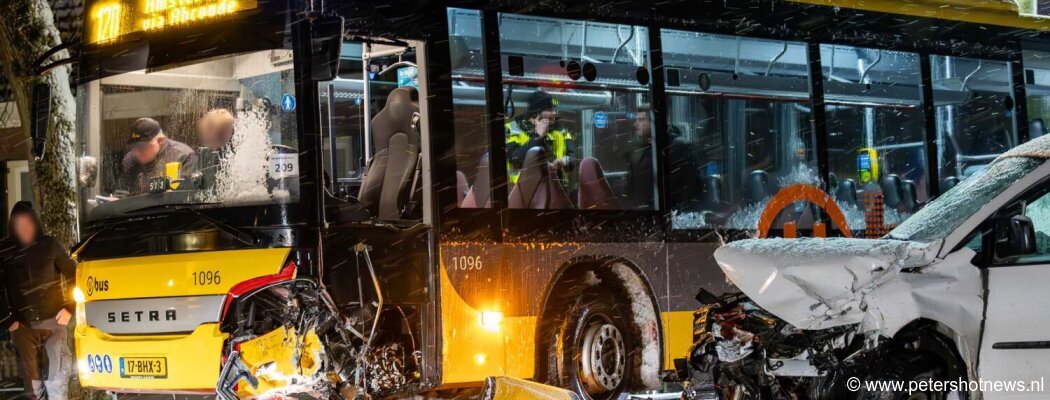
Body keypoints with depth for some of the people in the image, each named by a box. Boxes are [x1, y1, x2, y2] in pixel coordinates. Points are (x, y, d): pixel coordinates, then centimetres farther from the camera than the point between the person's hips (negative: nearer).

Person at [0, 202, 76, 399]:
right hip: (23, 325, 1)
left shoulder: (49, 245, -2)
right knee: (31, 378, 6)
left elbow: (73, 274, 7)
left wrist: (70, 307, 2)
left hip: (52, 321, -1)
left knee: (56, 377, -2)